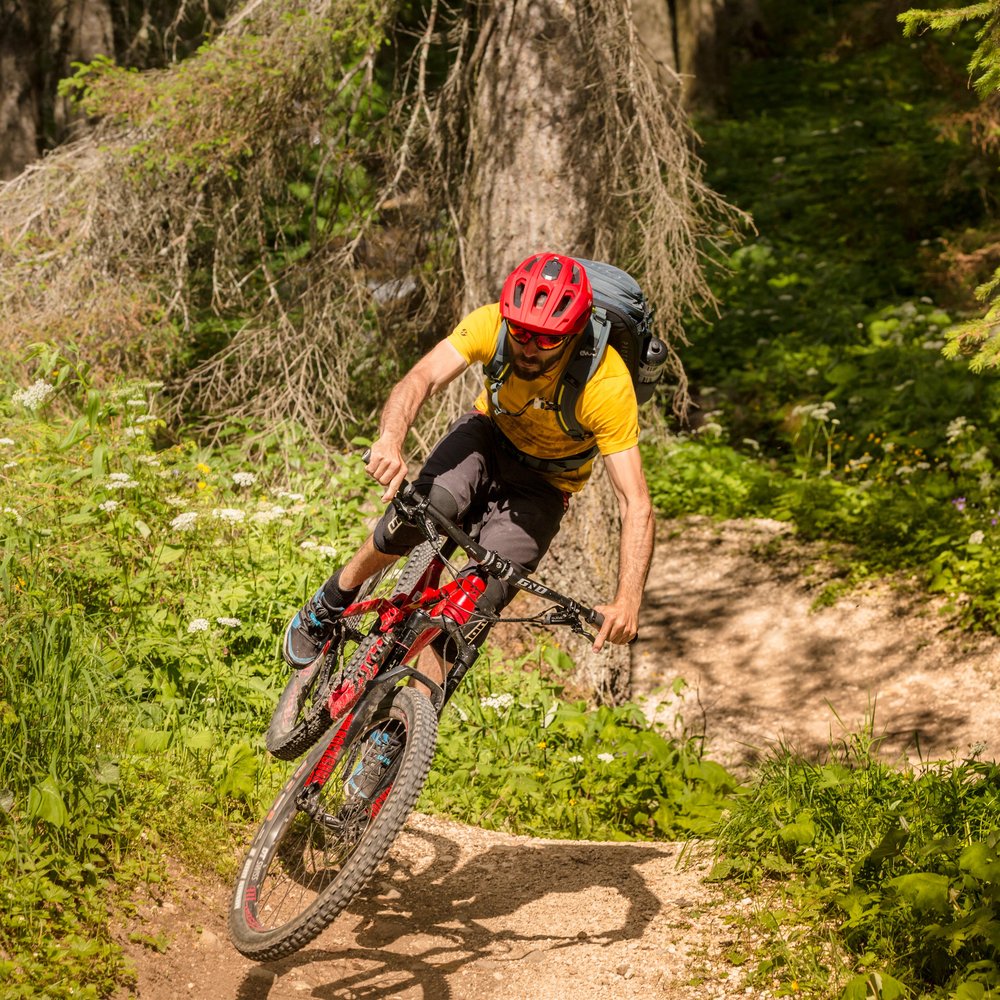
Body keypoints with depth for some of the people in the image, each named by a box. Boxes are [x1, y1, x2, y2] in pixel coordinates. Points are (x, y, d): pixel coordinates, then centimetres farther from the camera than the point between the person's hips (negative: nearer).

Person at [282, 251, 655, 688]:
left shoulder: (608, 386, -32)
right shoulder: (491, 324, -26)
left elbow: (636, 504, -33)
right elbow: (421, 378, -36)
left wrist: (627, 601, -47)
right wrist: (390, 441, -59)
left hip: (542, 485, -1)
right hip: (489, 436, 1)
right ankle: (327, 607, -6)